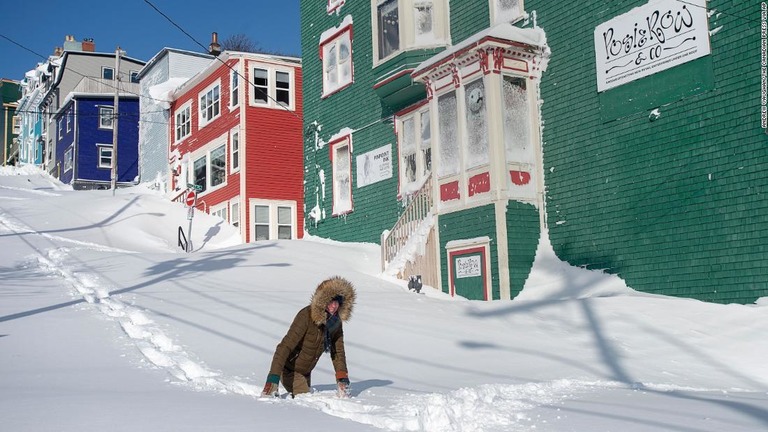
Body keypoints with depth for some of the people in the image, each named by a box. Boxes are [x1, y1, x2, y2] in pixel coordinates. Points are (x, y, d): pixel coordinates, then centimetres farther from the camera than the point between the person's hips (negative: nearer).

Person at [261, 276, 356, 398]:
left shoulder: (336, 320, -10)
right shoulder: (307, 316, -30)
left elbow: (338, 351, 2)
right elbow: (285, 346, -33)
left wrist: (342, 377, -6)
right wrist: (273, 378, -40)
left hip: (306, 371, 7)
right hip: (290, 369, -7)